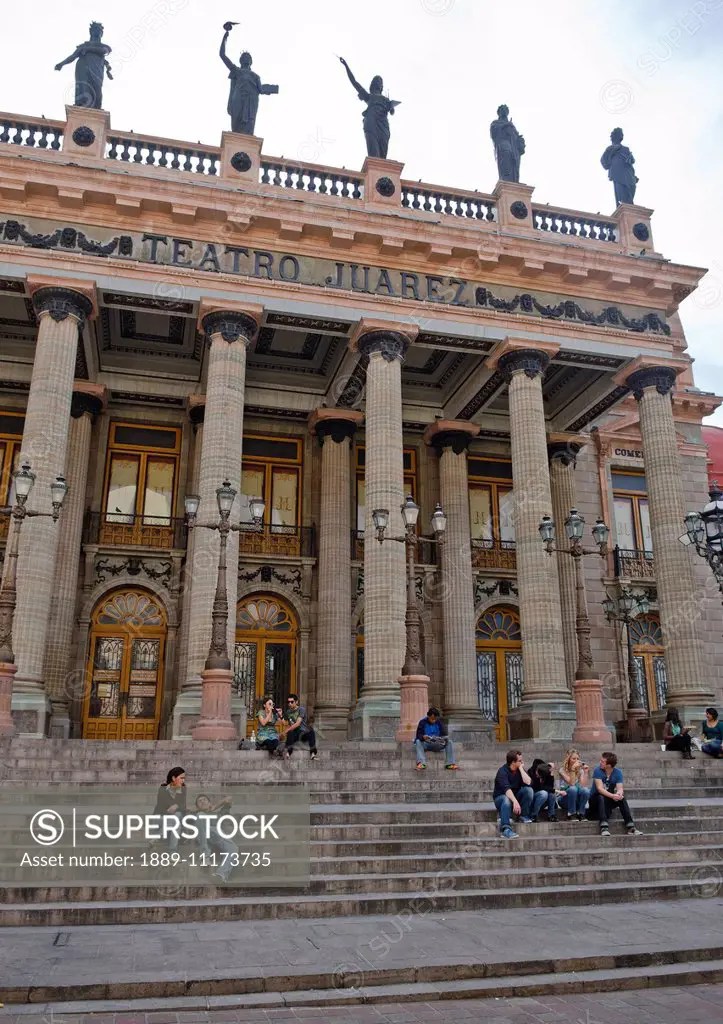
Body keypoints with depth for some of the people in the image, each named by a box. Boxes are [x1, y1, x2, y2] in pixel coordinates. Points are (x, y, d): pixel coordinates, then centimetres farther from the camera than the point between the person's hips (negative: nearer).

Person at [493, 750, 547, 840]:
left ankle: (524, 816, -15)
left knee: (528, 789, -22)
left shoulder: (520, 769, -4)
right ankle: (505, 829, -46)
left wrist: (521, 768, -20)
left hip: (515, 796, 5)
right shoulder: (503, 771, -21)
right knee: (506, 800, -40)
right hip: (501, 798, -5)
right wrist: (515, 802, -51)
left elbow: (528, 783, -21)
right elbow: (506, 789, -37)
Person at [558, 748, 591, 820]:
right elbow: (571, 783, -22)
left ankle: (580, 814, -14)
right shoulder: (563, 770, -8)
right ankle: (571, 814, -21)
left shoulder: (580, 770, 1)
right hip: (565, 798, -3)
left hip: (577, 799, 3)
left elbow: (584, 785, -13)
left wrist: (586, 772, -18)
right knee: (573, 788, -34)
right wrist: (573, 769, -30)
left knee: (586, 790, -29)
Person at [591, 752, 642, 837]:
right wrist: (612, 796, -41)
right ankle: (604, 827, -44)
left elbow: (620, 788, -15)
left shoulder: (618, 772, -4)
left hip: (609, 801, 3)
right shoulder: (598, 771, -14)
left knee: (621, 798, -24)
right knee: (601, 798, -34)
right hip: (596, 800, -3)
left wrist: (619, 793, -40)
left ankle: (630, 827, -28)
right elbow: (600, 788, -24)